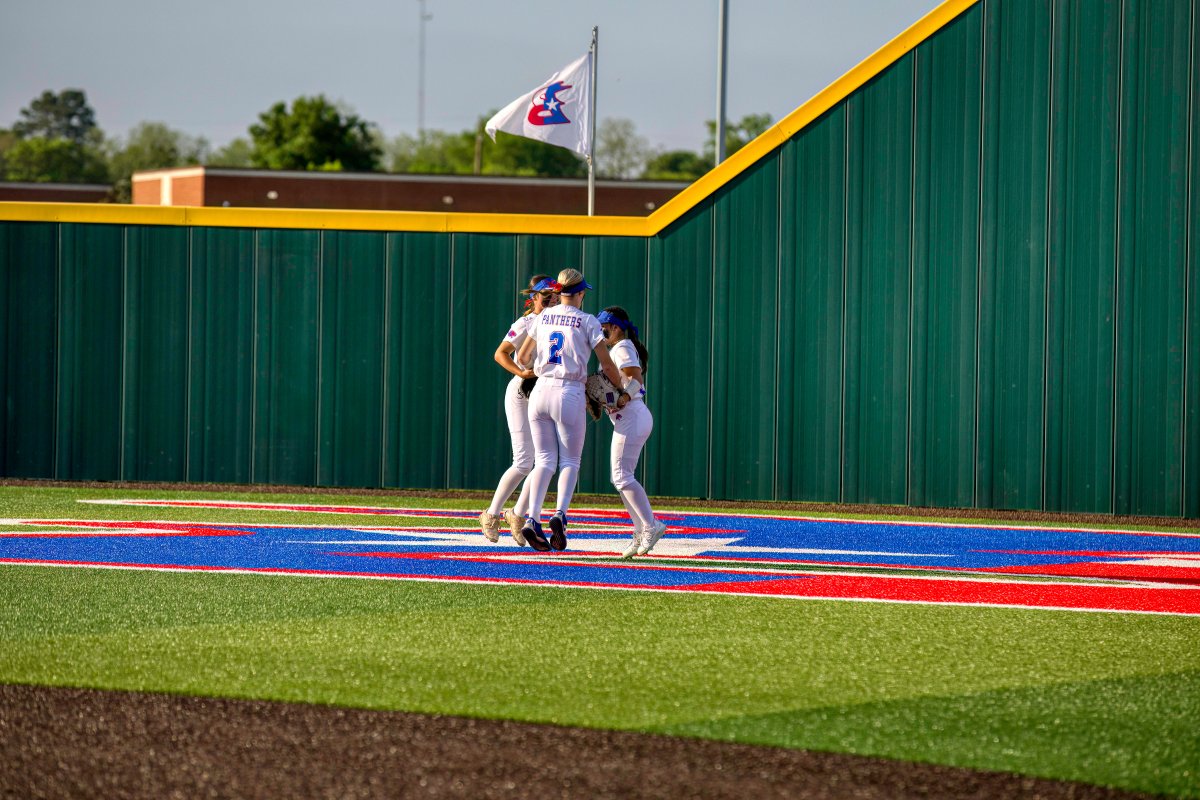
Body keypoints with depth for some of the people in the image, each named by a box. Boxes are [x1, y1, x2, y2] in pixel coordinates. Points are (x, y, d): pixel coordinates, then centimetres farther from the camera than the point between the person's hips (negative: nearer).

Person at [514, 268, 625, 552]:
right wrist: (622, 391, 14)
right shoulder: (587, 321, -2)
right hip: (570, 395, -3)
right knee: (570, 461, 5)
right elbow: (607, 365, -3)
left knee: (545, 461, 7)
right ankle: (560, 514, -20)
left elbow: (522, 357, 19)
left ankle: (533, 519, -11)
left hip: (540, 392, 3)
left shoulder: (542, 317, 10)